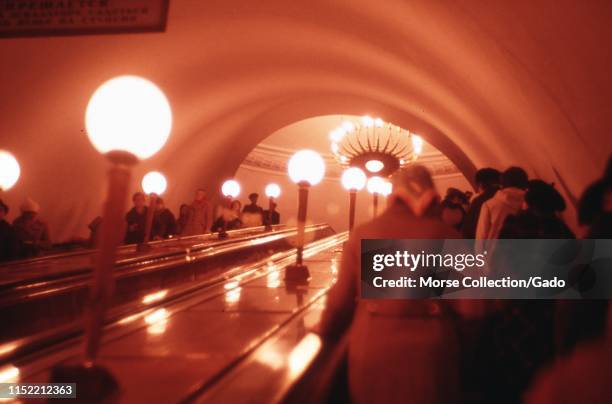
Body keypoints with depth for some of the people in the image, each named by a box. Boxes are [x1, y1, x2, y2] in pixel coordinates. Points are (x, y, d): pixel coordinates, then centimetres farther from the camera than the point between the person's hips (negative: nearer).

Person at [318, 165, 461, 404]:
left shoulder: (363, 233, -5)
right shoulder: (445, 235, -6)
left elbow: (342, 298, -1)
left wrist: (324, 333, 16)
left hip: (370, 351, 1)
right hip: (427, 354, 0)